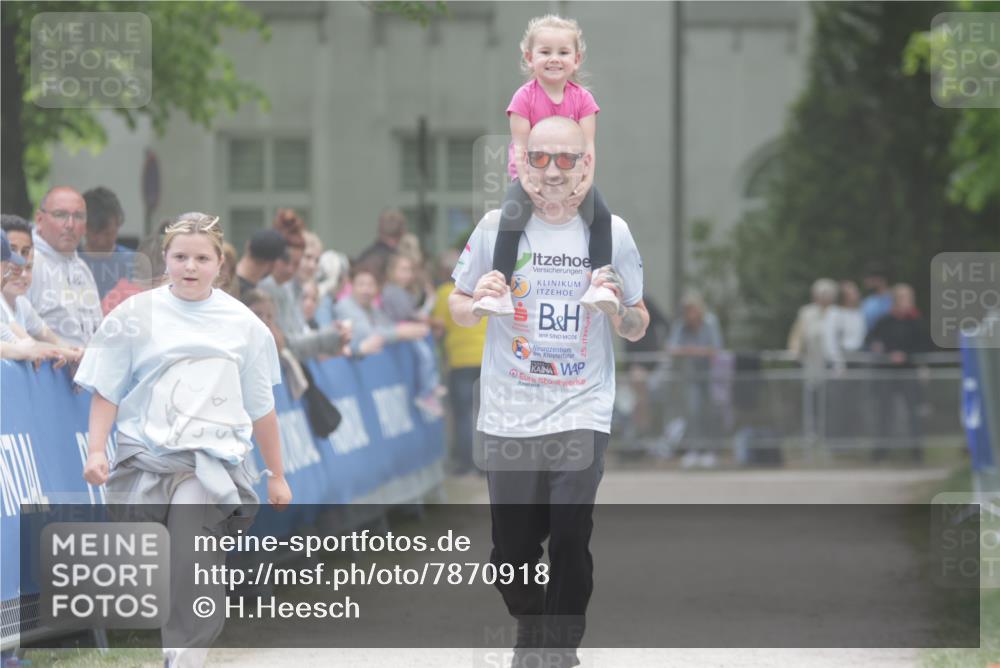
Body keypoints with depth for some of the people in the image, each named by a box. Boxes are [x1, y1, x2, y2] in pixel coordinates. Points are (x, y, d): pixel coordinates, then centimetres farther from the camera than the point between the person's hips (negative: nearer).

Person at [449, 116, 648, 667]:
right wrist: (479, 301, -11)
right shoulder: (498, 227, 1)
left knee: (570, 544, -10)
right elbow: (456, 309, 11)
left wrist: (618, 306, -10)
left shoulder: (610, 232, 3)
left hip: (581, 415, -1)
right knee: (512, 546, 6)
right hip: (507, 416, 1)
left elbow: (637, 329, 11)